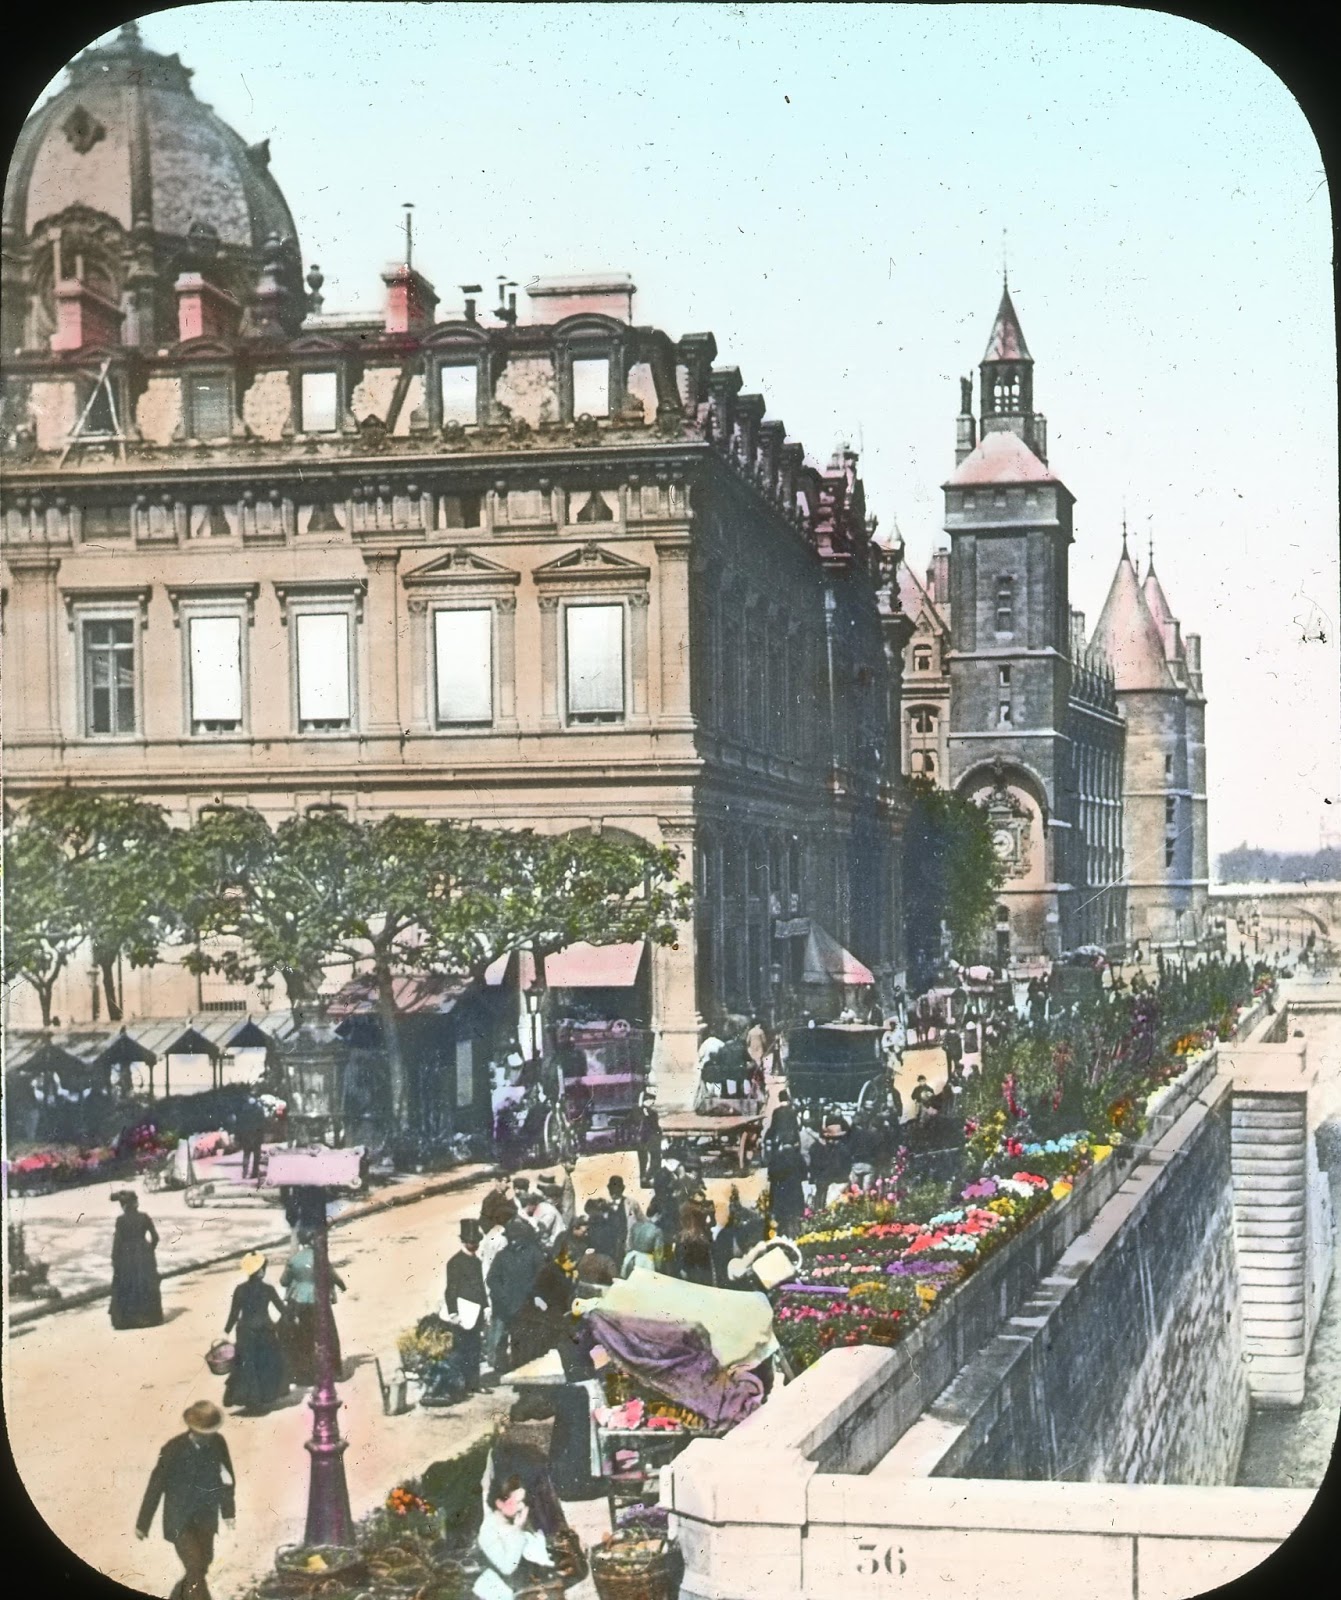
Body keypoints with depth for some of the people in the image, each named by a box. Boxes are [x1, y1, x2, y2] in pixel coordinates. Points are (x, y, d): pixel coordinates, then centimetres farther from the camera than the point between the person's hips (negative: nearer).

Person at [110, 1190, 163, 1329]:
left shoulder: (121, 1220, -11)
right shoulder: (144, 1217, -4)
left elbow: (117, 1240, -11)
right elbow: (155, 1237, -2)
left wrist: (114, 1259, -4)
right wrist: (150, 1250, 14)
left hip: (127, 1256, -2)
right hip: (144, 1255, 2)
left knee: (126, 1288, 7)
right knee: (146, 1286, 11)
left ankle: (128, 1318, 6)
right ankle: (148, 1316, 15)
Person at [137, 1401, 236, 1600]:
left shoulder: (217, 1442, -11)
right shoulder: (173, 1449, -22)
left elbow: (226, 1477, 4)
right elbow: (155, 1486, -13)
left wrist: (228, 1510, 14)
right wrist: (142, 1524, -7)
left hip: (206, 1518, 5)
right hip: (179, 1521, -5)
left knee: (202, 1566, 16)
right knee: (196, 1571, -10)